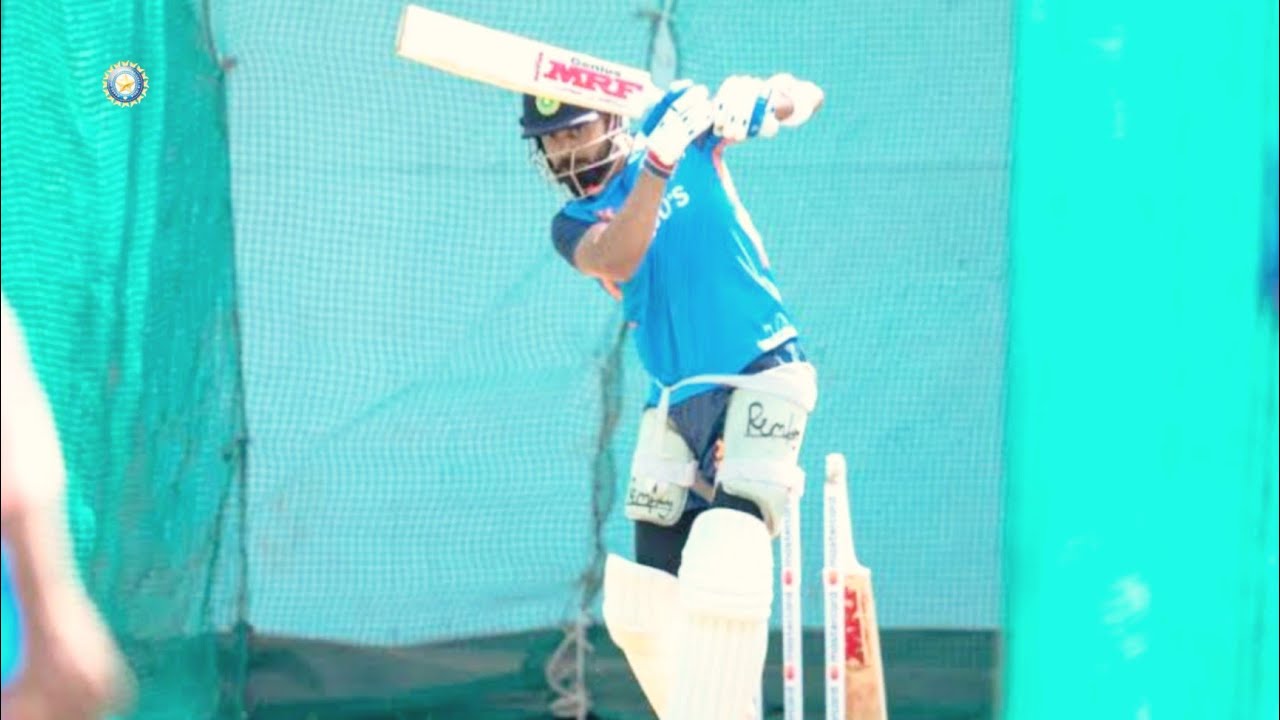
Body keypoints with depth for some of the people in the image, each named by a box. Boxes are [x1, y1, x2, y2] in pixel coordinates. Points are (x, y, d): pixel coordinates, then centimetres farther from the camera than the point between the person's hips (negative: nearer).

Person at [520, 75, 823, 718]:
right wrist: (660, 161, -30)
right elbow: (615, 260, -19)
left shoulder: (679, 118, 1)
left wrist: (755, 99, -18)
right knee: (642, 608, 5)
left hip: (761, 379, -5)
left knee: (724, 560, -25)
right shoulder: (573, 225, 5)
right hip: (676, 402, 5)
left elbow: (807, 97, 5)